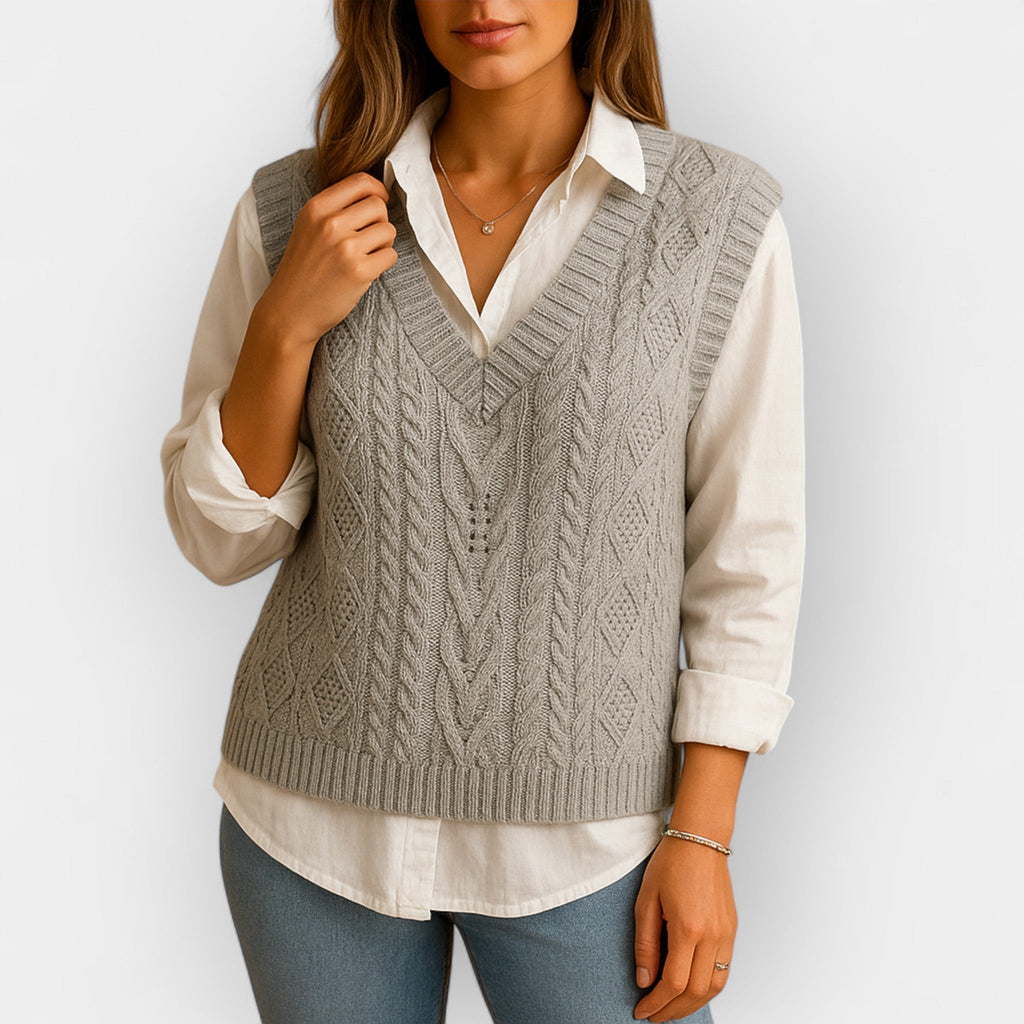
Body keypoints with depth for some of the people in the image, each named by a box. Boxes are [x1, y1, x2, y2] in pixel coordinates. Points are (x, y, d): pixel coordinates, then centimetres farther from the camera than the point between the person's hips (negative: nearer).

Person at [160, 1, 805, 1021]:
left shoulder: (719, 216, -9)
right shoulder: (296, 211, -4)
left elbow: (746, 548, -4)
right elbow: (220, 536, 0)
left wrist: (701, 833, -6)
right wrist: (286, 324, -15)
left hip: (579, 842, -1)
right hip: (318, 819, 2)